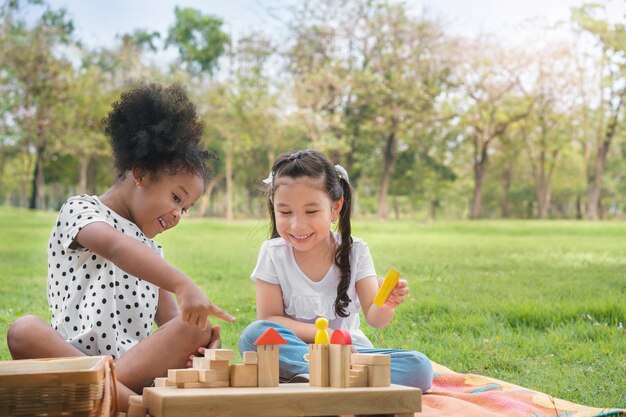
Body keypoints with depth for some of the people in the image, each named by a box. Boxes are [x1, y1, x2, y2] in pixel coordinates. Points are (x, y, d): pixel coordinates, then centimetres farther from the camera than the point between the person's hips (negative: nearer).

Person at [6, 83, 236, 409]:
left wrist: (192, 340, -12)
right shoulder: (80, 210, 4)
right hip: (74, 356, -5)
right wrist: (183, 284, -36)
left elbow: (170, 319, 14)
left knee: (196, 327, -20)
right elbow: (116, 247, -20)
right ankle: (140, 403, -47)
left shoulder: (151, 250, 26)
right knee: (25, 331, -35)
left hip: (137, 361, 5)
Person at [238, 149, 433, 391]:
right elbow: (268, 319, -7)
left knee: (419, 367, -24)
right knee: (253, 335, -32)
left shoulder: (354, 251, -1)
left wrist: (386, 305, -29)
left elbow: (375, 319, -6)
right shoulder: (273, 253, -4)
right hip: (295, 350, -1)